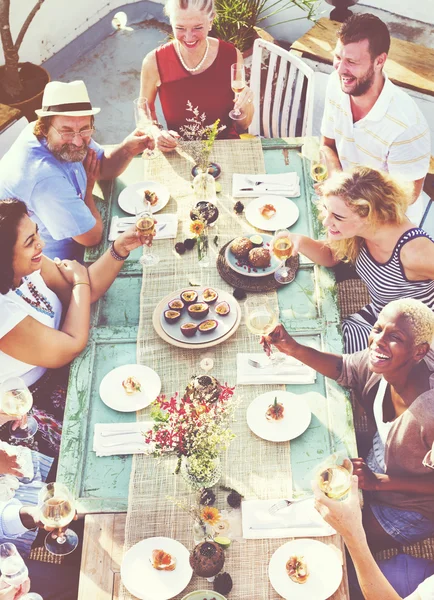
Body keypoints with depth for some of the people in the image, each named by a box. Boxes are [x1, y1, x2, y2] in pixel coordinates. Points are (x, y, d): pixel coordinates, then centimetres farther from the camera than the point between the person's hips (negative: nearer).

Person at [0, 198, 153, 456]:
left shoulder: (26, 266, -13)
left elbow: (87, 291, -4)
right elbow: (73, 346, -25)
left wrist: (120, 248, -19)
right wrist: (80, 280, -13)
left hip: (54, 369, 7)